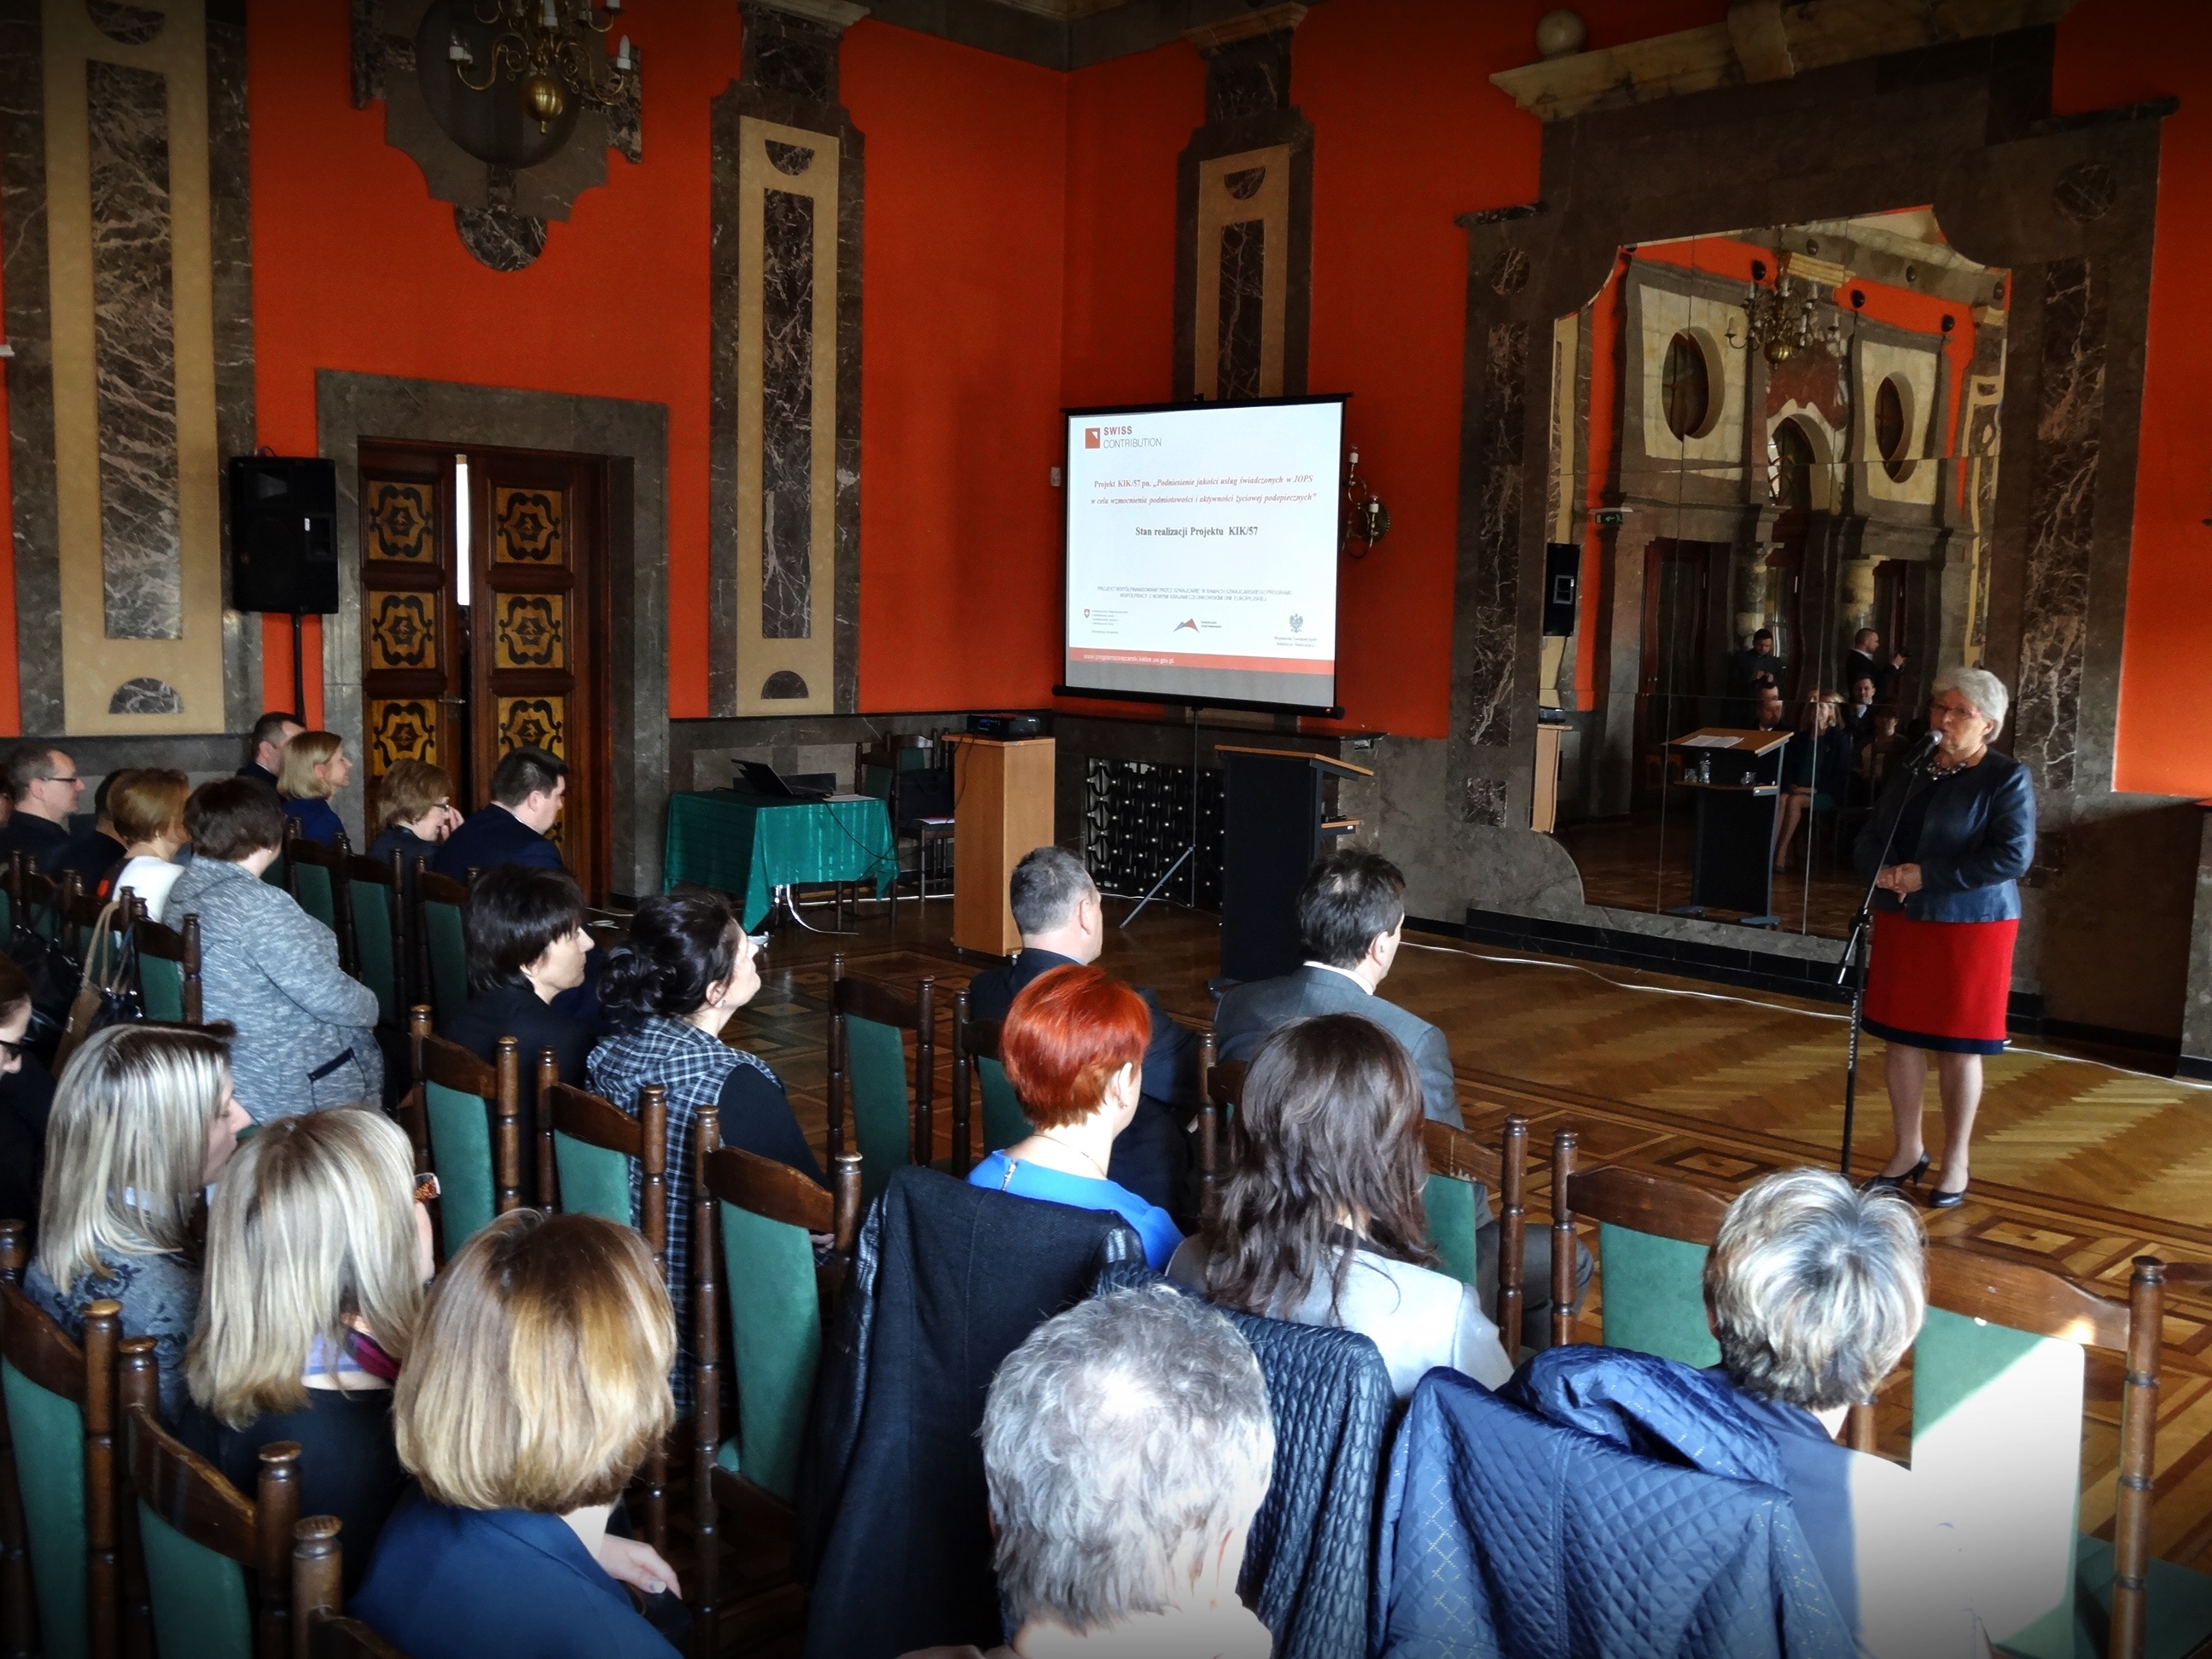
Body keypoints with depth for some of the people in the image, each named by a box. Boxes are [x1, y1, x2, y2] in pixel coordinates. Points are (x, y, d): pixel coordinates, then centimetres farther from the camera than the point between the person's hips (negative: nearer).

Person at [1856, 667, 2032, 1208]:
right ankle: (1908, 1149, 23)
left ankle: (1956, 1159, 19)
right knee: (1901, 1036, 9)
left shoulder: (2007, 778, -10)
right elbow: (1871, 835, 10)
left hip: (1971, 926, -5)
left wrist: (1928, 875, -21)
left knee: (1958, 1045, 4)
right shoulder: (1910, 770, 8)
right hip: (1901, 921, 5)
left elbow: (2013, 856, -19)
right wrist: (1880, 872, -13)